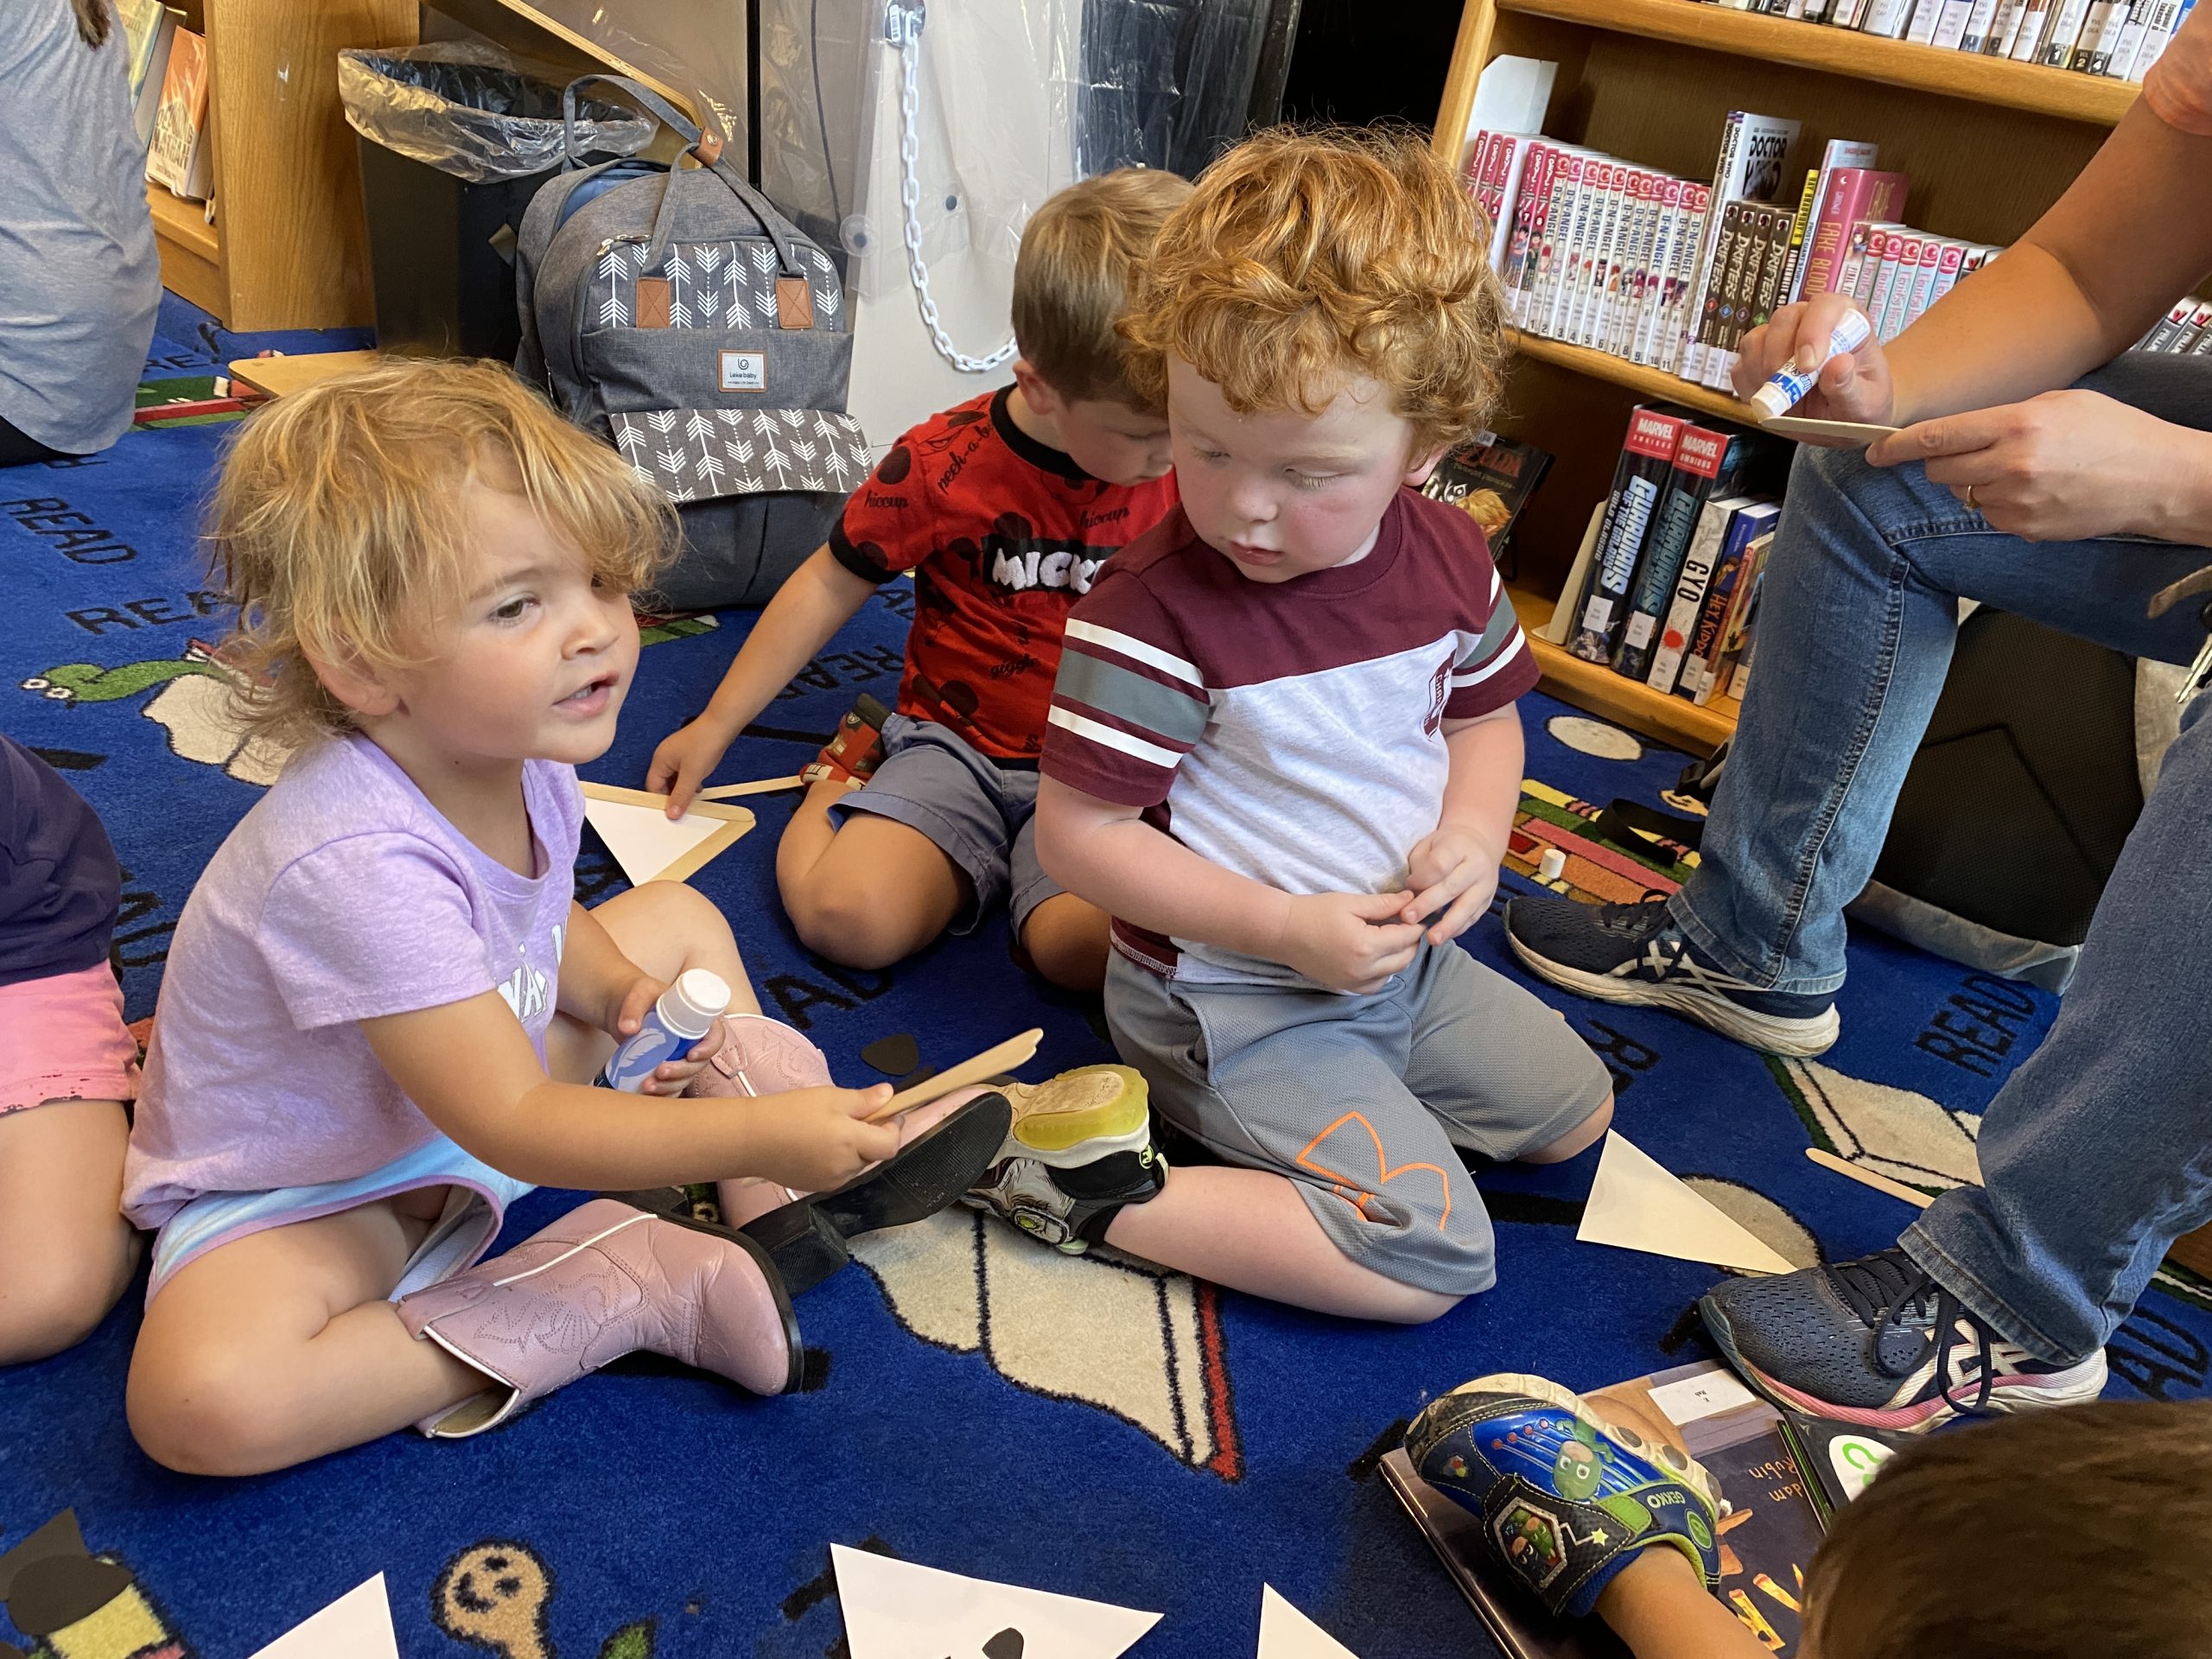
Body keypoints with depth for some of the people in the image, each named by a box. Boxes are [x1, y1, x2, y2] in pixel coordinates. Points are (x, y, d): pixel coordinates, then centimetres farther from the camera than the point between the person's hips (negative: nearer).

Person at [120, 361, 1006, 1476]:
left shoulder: (521, 754, -14)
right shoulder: (354, 861, -39)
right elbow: (513, 1124, -37)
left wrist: (620, 986, -10)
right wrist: (753, 1137, -42)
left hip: (480, 1078, 8)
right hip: (299, 1190, -7)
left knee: (678, 918, 7)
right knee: (202, 1399, -34)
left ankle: (792, 1213, -5)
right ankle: (620, 1294, -23)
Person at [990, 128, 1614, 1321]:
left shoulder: (1449, 560, -7)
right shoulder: (1156, 609, -27)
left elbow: (1483, 716, 11)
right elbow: (1075, 833, -22)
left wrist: (1473, 835, -11)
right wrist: (1286, 930, -25)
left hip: (1401, 953, 8)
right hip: (1229, 991, -7)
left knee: (1574, 1109, 22)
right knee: (1431, 1256, -14)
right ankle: (1091, 1194, -9)